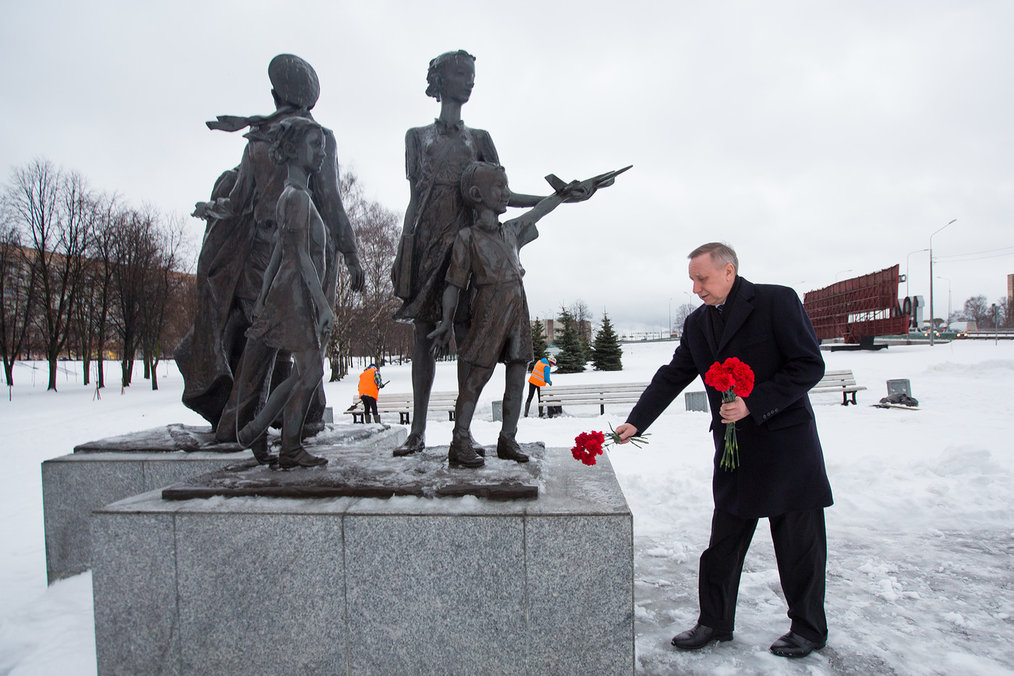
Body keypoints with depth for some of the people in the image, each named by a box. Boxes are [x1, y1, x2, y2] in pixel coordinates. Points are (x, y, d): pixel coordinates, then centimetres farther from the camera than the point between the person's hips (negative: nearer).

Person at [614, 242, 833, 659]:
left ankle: (808, 628, 28)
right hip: (734, 449, 5)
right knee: (723, 542, 11)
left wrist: (753, 403, -20)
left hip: (786, 442, -5)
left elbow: (809, 366, -13)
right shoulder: (697, 323, 8)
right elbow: (671, 378, 7)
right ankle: (715, 623, 26)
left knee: (799, 544, 8)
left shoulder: (777, 301, -10)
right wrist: (636, 422, -3)